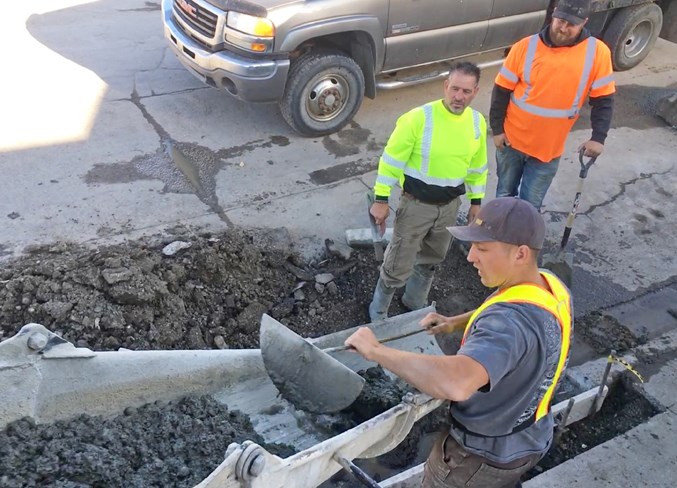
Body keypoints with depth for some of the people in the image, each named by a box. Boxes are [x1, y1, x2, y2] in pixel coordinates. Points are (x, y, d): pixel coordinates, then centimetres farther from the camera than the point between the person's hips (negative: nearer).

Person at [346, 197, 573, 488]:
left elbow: (456, 383, -58)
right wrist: (455, 323, -1)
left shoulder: (510, 322, -41)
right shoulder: (552, 288, -11)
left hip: (483, 454, -7)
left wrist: (375, 350, -48)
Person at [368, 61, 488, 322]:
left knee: (430, 260, 23)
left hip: (450, 205, 5)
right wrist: (381, 200, -15)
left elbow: (477, 165, 11)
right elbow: (391, 159, -15)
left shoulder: (477, 122, -3)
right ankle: (378, 312, 25)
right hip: (416, 204, -5)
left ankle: (415, 303, 46)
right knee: (398, 266, 1)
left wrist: (476, 201, 13)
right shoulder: (419, 117, -21)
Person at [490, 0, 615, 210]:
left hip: (549, 149, 0)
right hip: (511, 140, 1)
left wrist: (598, 137, -14)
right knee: (505, 194, 18)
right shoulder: (526, 47, -11)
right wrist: (497, 129, -5)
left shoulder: (597, 53, -10)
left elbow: (603, 100, -4)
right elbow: (502, 90, -4)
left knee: (530, 205, 10)